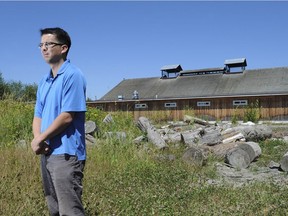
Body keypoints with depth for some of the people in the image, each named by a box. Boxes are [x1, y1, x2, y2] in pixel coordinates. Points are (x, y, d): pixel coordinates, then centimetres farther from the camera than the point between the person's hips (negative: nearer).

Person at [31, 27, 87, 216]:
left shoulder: (72, 75, -11)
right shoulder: (44, 81, 15)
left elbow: (67, 116, -18)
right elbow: (38, 116, 15)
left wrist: (40, 139, -9)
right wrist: (37, 138, -5)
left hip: (66, 153, -9)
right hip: (47, 153, 9)